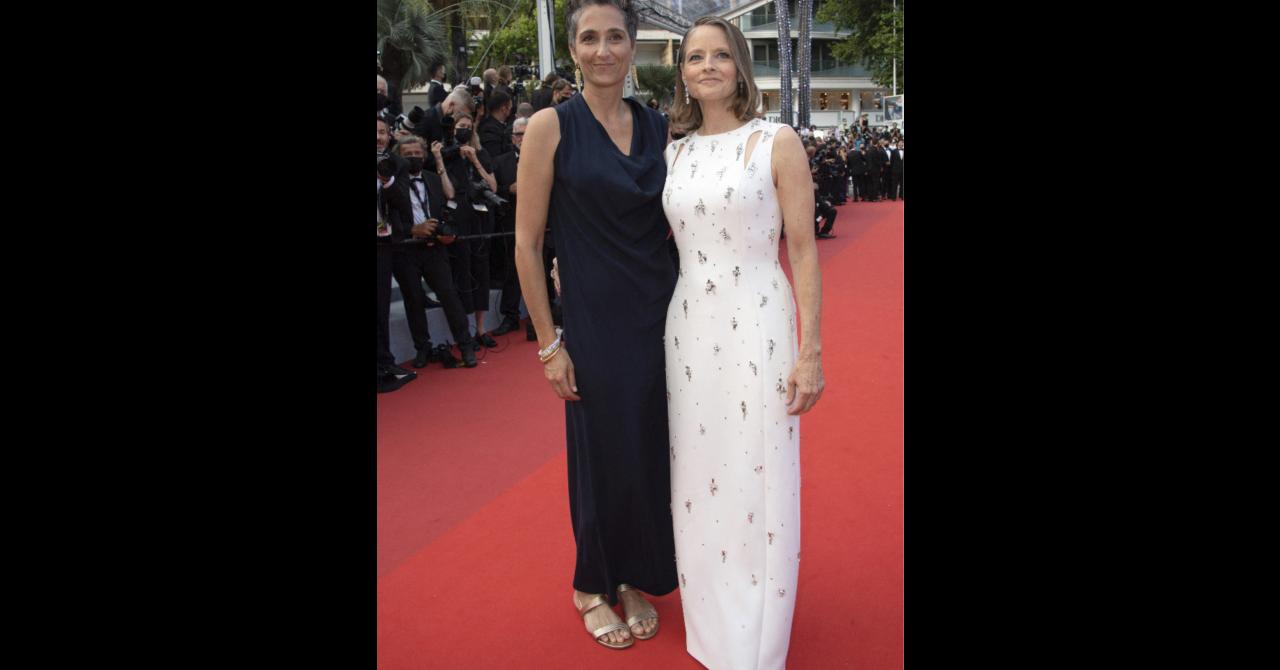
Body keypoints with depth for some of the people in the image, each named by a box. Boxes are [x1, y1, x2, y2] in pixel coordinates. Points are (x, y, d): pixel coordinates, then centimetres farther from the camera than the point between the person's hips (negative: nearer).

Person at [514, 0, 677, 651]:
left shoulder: (658, 127, 6)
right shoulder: (551, 126, -6)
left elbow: (679, 223, 13)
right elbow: (527, 243, -7)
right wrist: (549, 343, -9)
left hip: (661, 317, 4)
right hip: (594, 322, -4)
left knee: (654, 450, 12)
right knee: (605, 455, 7)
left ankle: (638, 578, 36)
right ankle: (592, 585, 33)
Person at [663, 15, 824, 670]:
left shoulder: (777, 142, -4)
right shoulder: (674, 154, 9)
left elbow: (804, 251, -5)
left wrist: (810, 352, -10)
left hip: (758, 327, -4)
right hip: (688, 327, 5)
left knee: (758, 478, 3)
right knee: (697, 476, 12)